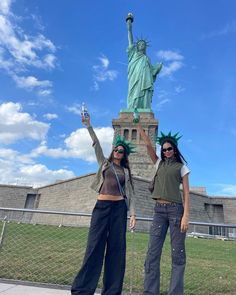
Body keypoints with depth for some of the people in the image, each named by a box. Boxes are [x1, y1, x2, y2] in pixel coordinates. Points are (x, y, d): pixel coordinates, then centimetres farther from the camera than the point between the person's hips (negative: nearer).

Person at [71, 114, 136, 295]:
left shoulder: (125, 171, 14)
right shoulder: (104, 163, 15)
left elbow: (130, 194, 8)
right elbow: (96, 144, 8)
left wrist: (133, 214, -2)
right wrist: (88, 125, 4)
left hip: (119, 208, 1)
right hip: (102, 206, -1)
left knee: (117, 247, 2)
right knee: (95, 245, -3)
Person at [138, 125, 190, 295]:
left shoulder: (181, 167, 6)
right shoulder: (159, 164, 15)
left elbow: (186, 193, 1)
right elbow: (148, 145, 8)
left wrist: (186, 215, -10)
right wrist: (139, 126, 4)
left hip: (176, 209, -3)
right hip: (159, 210, 3)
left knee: (178, 253, 2)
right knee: (153, 253, 1)